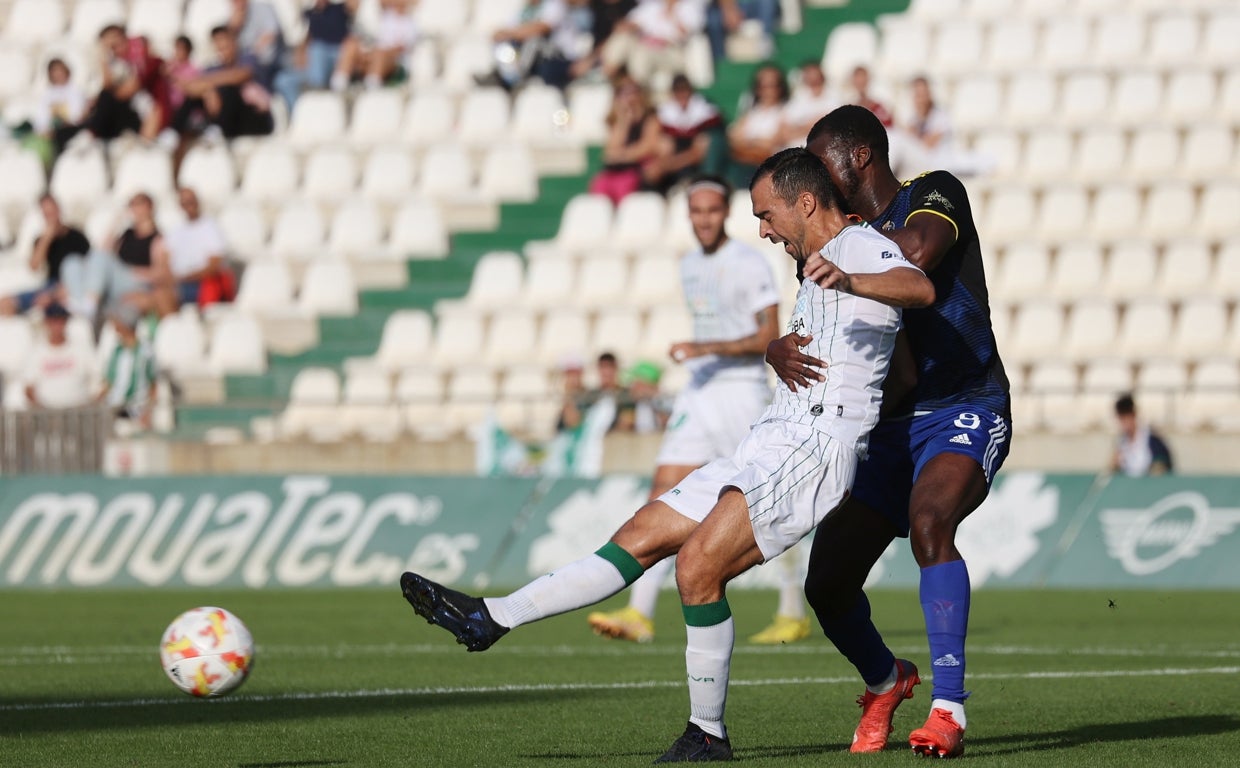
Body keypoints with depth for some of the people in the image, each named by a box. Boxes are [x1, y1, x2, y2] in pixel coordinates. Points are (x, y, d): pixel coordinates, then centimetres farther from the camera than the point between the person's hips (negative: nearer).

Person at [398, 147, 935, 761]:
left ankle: (708, 735, -10)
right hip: (768, 448, 10)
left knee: (697, 565, -21)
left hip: (810, 453, -10)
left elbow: (920, 288, -30)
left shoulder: (860, 246, -7)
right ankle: (489, 620, 7)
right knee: (641, 537, 7)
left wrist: (852, 282, -46)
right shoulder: (818, 272, 24)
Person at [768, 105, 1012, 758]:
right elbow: (814, 331, 5)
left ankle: (947, 709, -33)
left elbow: (917, 252, -27)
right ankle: (884, 682, 31)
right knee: (827, 585, -1)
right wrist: (779, 352, -19)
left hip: (965, 412, -6)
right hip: (886, 427, 6)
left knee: (929, 521, -35)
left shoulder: (935, 192, -5)